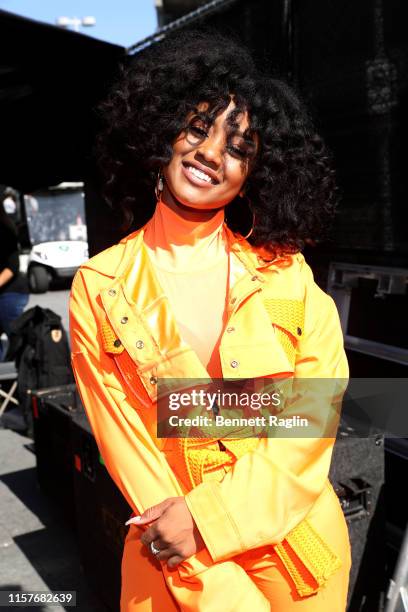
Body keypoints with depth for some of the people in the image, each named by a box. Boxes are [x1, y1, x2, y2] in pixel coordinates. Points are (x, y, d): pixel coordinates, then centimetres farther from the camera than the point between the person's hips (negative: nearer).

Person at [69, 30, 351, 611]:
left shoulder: (287, 273, -6)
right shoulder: (99, 287, -9)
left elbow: (320, 404, -10)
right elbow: (124, 442, -10)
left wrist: (208, 515, -19)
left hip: (300, 548, 2)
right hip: (174, 561, -1)